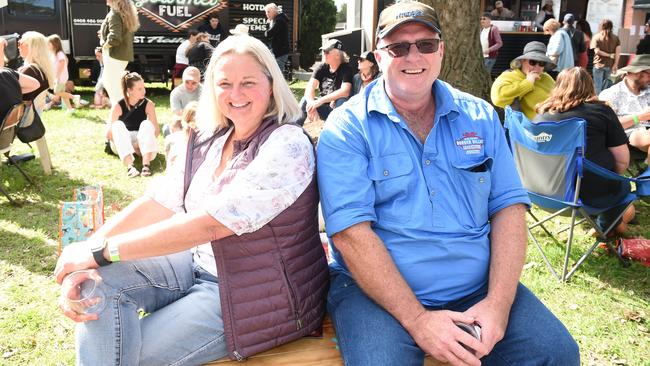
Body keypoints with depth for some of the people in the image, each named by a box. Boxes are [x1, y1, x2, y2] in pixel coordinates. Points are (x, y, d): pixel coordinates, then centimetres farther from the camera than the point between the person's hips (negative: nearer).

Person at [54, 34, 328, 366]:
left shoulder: (287, 146, -20)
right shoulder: (209, 142, 4)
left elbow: (210, 223, -27)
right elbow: (155, 205, -1)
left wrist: (101, 251, -25)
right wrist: (86, 252, -16)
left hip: (262, 296, -6)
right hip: (202, 265, 7)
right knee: (104, 277, -12)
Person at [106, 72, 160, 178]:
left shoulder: (148, 104, -9)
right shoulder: (118, 106, -13)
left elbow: (156, 131, -9)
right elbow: (109, 134, -14)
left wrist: (141, 143, -22)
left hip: (140, 142, 1)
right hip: (121, 145, -1)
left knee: (146, 124, -26)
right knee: (118, 125, -29)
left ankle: (146, 164, -42)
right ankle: (129, 165, -47)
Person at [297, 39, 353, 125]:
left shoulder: (346, 69, -13)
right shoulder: (322, 68, -1)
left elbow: (345, 92, -30)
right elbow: (310, 87, -14)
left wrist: (320, 101, -36)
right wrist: (311, 103, -36)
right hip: (323, 108, 3)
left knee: (342, 101, -34)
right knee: (305, 101, -23)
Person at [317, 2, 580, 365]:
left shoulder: (480, 117, 7)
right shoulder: (348, 127, -6)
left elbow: (509, 207, 3)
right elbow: (351, 231, -15)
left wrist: (498, 302, -11)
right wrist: (417, 320, -20)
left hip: (478, 286, 4)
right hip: (378, 292, -3)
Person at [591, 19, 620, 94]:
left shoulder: (596, 37, -4)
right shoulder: (615, 38, 3)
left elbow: (597, 51, -13)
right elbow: (618, 52, -3)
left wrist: (609, 55, -4)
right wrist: (615, 65, -2)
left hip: (599, 64, -3)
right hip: (610, 65, 3)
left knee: (598, 85, 4)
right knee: (606, 85, 15)